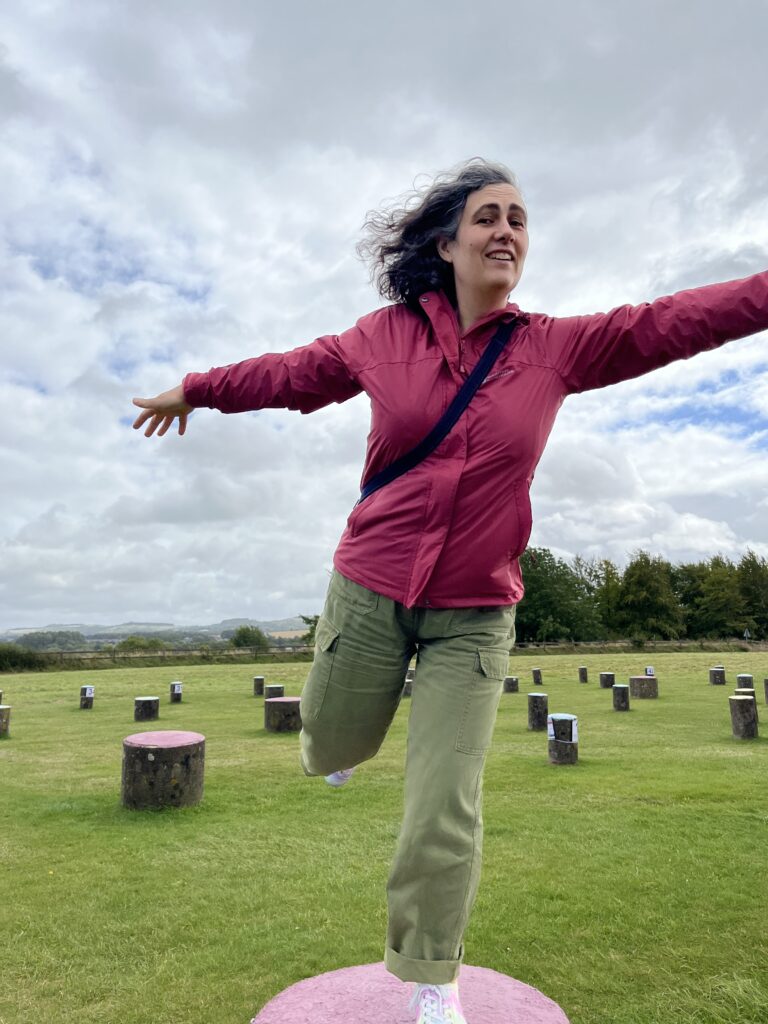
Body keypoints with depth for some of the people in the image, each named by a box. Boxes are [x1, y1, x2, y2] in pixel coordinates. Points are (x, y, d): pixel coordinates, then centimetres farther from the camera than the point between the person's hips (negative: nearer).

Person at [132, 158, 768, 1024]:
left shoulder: (554, 348, 0)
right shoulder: (384, 336, -1)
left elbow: (672, 322, -6)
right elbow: (290, 374, 12)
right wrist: (195, 389, 23)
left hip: (475, 614, 0)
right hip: (368, 591, 1)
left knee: (446, 809, 2)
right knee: (332, 749, 19)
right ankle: (345, 737, 59)